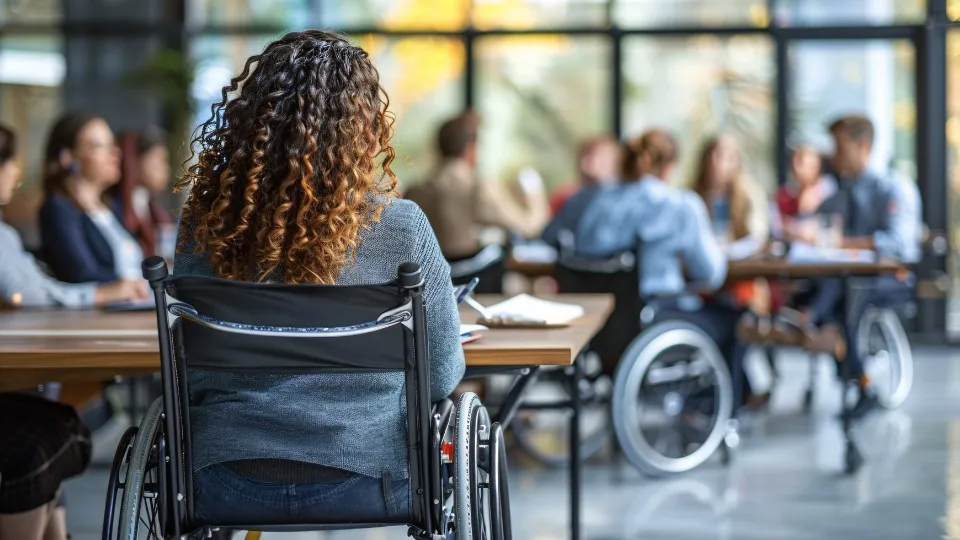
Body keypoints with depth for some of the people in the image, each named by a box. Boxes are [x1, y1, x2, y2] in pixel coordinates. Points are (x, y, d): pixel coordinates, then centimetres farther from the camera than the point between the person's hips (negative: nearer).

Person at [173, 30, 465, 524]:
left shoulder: (206, 224, -5)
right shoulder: (400, 228, -11)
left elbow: (188, 375, 4)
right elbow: (441, 377, -1)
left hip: (226, 490, 2)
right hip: (362, 489, -2)